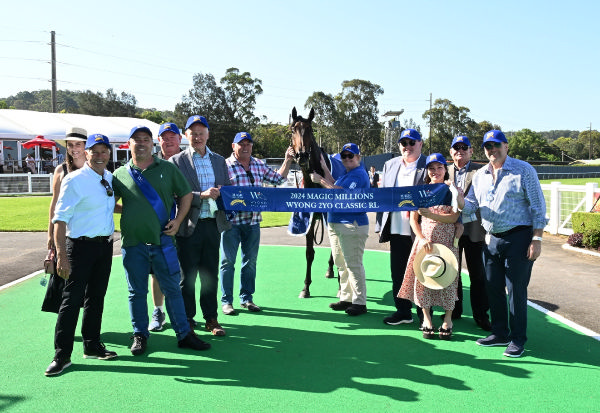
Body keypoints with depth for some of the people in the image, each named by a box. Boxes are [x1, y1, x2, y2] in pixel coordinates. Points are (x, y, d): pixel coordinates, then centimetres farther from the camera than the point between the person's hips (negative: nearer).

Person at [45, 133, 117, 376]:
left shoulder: (110, 178, 8)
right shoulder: (74, 180, -11)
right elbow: (60, 218, -15)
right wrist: (61, 255, -21)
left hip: (105, 245, 6)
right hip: (81, 245, -6)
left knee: (96, 297, 15)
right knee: (72, 299, -3)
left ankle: (92, 346, 28)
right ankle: (62, 355, 7)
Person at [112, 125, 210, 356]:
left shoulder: (168, 169, 6)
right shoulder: (121, 174, 6)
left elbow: (186, 194, 10)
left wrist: (178, 220, -1)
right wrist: (126, 210, 0)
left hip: (162, 240, 0)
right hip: (132, 243, 0)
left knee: (172, 288, 6)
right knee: (137, 292, 10)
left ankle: (184, 334, 17)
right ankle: (140, 336, 24)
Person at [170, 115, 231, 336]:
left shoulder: (219, 161, 13)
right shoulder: (177, 161, -1)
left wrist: (221, 193, -8)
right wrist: (202, 195, -22)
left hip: (213, 224, 4)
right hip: (189, 226, -4)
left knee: (210, 274, 11)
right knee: (187, 276, 6)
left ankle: (211, 319, 21)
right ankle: (187, 320, 18)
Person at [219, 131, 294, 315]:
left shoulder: (259, 165, 12)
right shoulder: (225, 166, -6)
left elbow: (278, 179, 18)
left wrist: (287, 161, 9)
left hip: (253, 221, 5)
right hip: (231, 220, -5)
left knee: (250, 261, 12)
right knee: (228, 261, 3)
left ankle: (246, 298, 24)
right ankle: (226, 301, 13)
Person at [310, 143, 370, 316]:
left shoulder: (359, 174, -12)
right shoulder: (345, 174, 20)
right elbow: (333, 185, 12)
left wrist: (321, 180, -17)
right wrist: (324, 167, 12)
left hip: (352, 225, -10)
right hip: (336, 224, 10)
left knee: (353, 265, -7)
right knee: (341, 265, 15)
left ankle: (360, 302, 0)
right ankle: (346, 298, 24)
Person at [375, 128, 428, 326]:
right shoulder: (390, 165, 13)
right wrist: (380, 224, 10)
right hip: (396, 230, 5)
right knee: (398, 273, 12)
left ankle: (424, 316, 16)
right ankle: (403, 311, 26)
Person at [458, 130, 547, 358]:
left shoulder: (523, 170, -5)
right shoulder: (480, 175, 12)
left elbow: (538, 206, -6)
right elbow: (471, 206, 11)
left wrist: (537, 239, -12)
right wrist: (460, 200, -12)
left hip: (518, 238, -6)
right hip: (491, 239, 6)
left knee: (516, 289, -2)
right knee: (493, 288, 11)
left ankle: (518, 339, 12)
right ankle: (500, 333, 26)